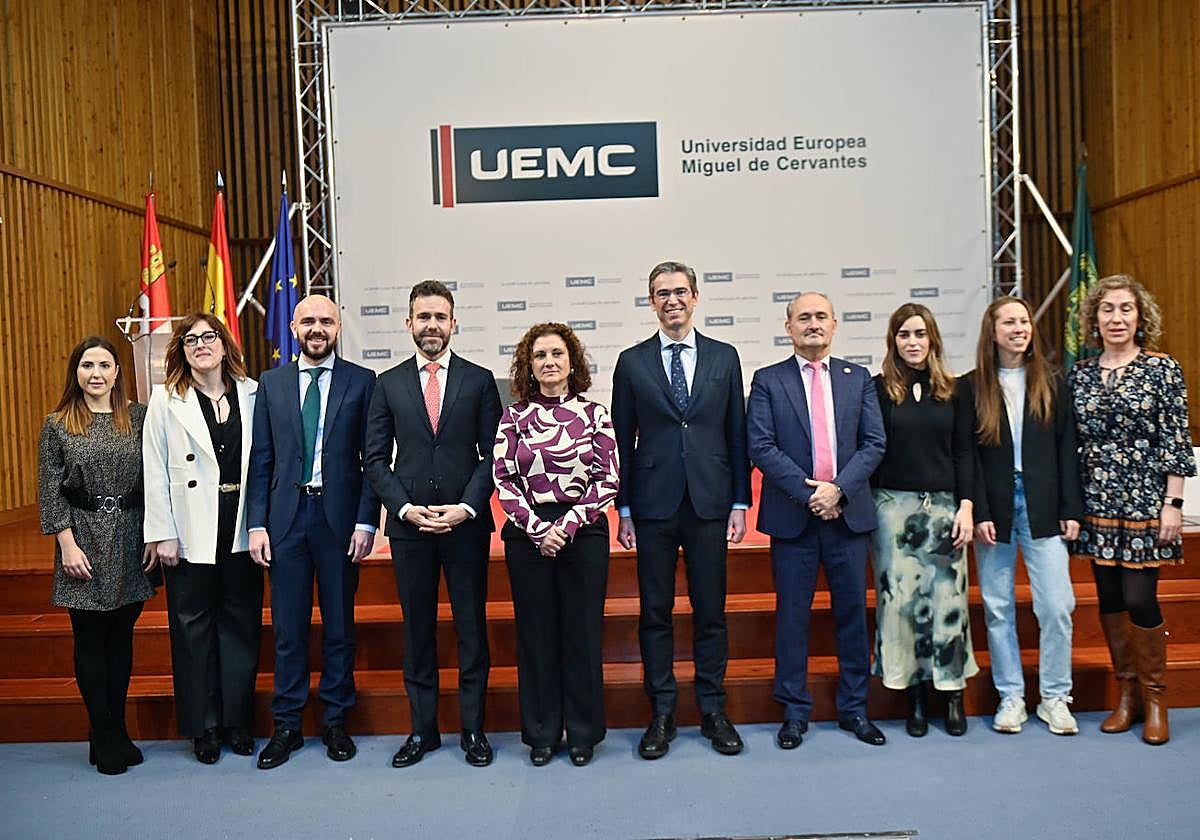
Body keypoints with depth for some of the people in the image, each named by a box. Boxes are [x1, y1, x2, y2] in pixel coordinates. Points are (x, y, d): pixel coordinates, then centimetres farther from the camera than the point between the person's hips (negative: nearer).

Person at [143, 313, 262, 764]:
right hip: (191, 532, -1)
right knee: (194, 628, 7)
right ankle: (203, 726, 21)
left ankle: (238, 720, 23)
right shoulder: (166, 399, 1)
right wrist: (163, 535, -5)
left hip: (241, 529, 1)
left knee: (241, 624, 9)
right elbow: (155, 471, -1)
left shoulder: (251, 393, 4)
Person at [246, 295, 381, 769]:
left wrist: (366, 521, -8)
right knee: (287, 628, 8)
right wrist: (256, 524, 0)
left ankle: (336, 722, 24)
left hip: (339, 517, -1)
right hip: (286, 518, 2)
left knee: (339, 626, 9)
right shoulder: (271, 383, 7)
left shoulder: (361, 382, 1)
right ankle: (287, 725, 23)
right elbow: (260, 459, 6)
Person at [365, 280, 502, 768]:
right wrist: (405, 507, -8)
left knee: (471, 626, 5)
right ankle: (422, 728, 22)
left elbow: (492, 454, 1)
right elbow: (376, 459, 5)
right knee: (417, 628, 9)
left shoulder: (479, 380, 4)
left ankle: (473, 728, 18)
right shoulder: (388, 384, 7)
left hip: (467, 522, -1)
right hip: (408, 524, 1)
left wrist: (466, 507, -11)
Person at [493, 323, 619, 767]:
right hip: (528, 535, 1)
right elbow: (503, 480, -1)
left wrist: (569, 523, -11)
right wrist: (538, 528, -11)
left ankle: (584, 733, 21)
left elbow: (609, 480, -2)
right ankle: (541, 734, 22)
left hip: (584, 532, 0)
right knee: (535, 632, 7)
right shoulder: (514, 416, 4)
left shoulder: (594, 413, 2)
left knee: (583, 631, 6)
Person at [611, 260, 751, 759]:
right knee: (655, 613, 6)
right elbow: (623, 439, 5)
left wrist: (740, 503, 3)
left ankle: (713, 712, 21)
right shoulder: (632, 362, 5)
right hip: (653, 505, 0)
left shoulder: (724, 357, 7)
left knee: (711, 611, 7)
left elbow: (737, 434, 7)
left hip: (709, 503, 1)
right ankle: (661, 714, 19)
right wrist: (623, 508, 1)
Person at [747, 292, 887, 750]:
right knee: (792, 616, 4)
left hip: (848, 512, 2)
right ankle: (795, 712, 17)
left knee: (853, 612, 8)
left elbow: (874, 443, 3)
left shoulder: (858, 378, 10)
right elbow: (761, 447, -6)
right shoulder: (767, 381, 3)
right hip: (792, 515, -2)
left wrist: (838, 489, -12)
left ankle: (854, 708, 23)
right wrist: (808, 493, -14)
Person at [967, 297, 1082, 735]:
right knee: (998, 608, 5)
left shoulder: (1052, 383, 7)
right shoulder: (972, 387, 2)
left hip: (1042, 509, 1)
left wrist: (1071, 509, 0)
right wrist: (978, 513, -8)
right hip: (994, 508, -1)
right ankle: (1011, 696, 18)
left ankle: (1054, 697, 15)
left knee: (1056, 607, -1)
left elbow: (1067, 449, 6)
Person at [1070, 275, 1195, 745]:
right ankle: (1127, 694, 23)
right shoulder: (1080, 374, 7)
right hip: (1097, 502, 4)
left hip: (1145, 501, -3)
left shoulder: (1162, 370, -2)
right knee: (1109, 598, 9)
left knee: (1140, 599, -5)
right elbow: (1071, 442, 9)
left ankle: (1155, 698, 15)